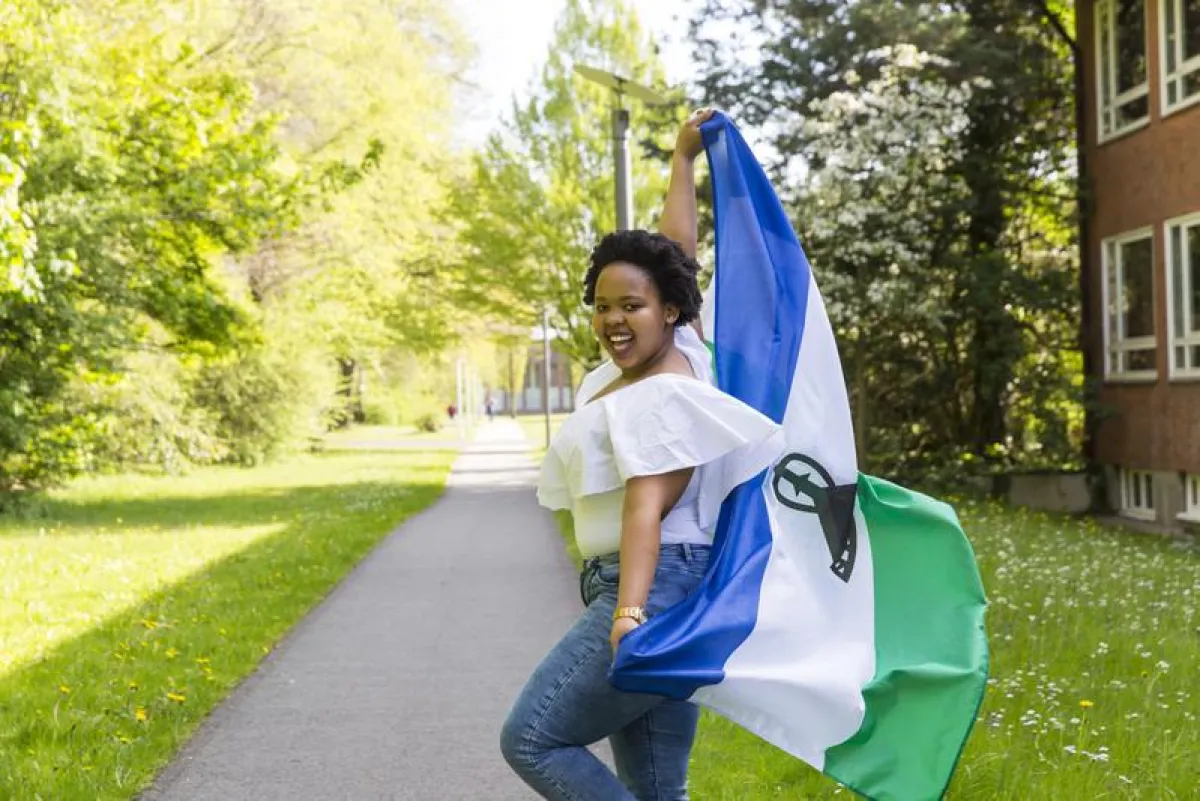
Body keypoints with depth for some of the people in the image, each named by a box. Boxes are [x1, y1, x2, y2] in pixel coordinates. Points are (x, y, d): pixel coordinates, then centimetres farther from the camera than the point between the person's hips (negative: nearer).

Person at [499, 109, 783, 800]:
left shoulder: (661, 398, -12)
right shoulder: (674, 353, 12)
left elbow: (647, 510, -23)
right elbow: (676, 255, 25)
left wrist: (628, 614, -32)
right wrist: (683, 161, 31)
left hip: (658, 594, -10)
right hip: (662, 601, 10)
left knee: (532, 739, -9)